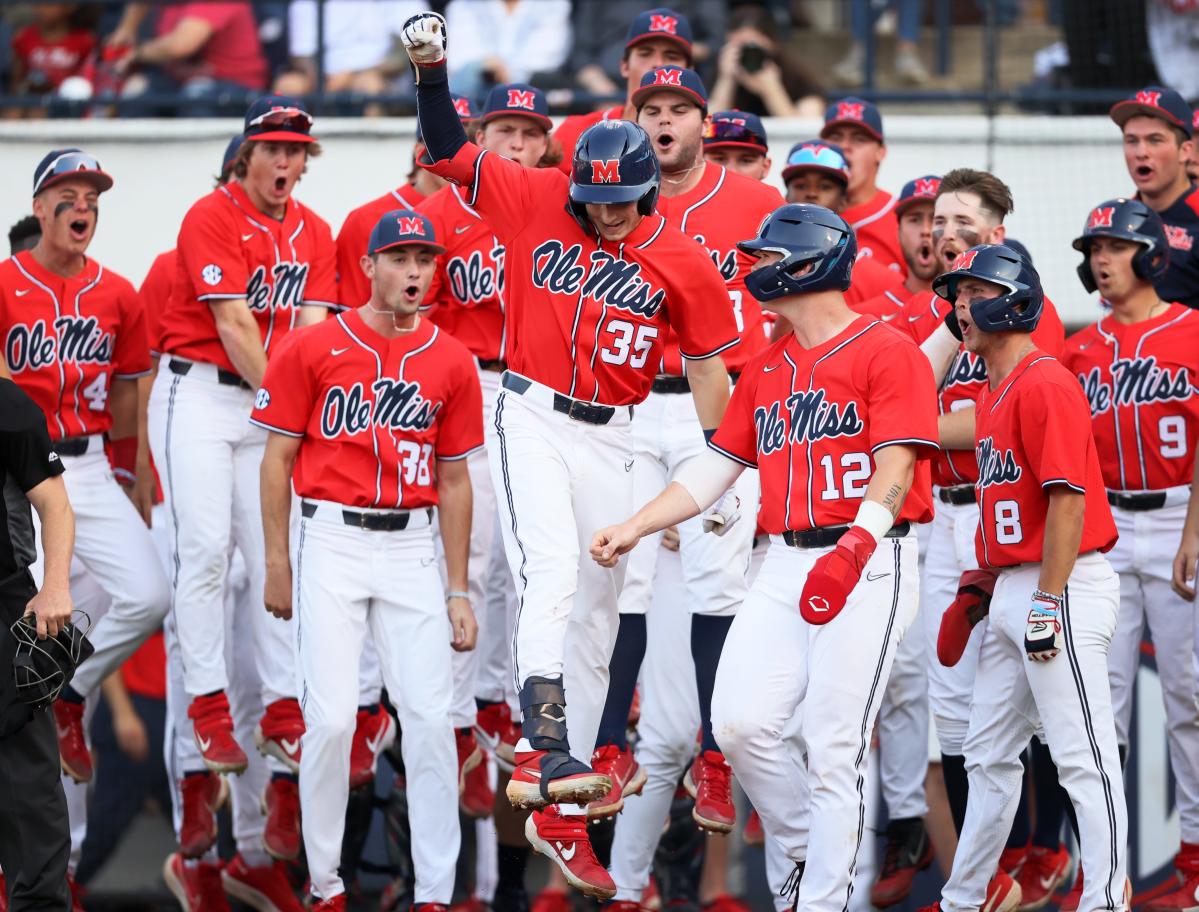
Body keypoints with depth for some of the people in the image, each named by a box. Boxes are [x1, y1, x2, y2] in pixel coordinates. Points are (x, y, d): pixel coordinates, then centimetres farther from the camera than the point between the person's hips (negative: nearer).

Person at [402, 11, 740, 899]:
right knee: (552, 575, -24)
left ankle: (558, 811, 15)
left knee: (597, 617, 7)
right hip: (532, 417, -3)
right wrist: (432, 69, -13)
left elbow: (709, 366, 5)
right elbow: (450, 151, 2)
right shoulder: (535, 202, -3)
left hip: (610, 439, 3)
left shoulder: (681, 259, -2)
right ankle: (543, 751, -34)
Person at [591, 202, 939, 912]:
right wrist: (635, 528, 13)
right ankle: (814, 849, 14)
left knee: (833, 748, -9)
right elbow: (717, 468, 22)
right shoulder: (766, 369, 19)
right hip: (785, 567, 7)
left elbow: (896, 467, -14)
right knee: (741, 721, -7)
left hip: (870, 567, -7)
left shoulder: (886, 352, -4)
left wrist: (855, 547, -28)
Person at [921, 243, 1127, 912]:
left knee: (1084, 756, -8)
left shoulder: (1045, 385, -14)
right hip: (1011, 592, 10)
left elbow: (1068, 498, -20)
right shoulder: (994, 392, 17)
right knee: (990, 754, 16)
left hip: (1065, 587, -10)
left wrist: (1048, 603, -21)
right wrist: (982, 585, 19)